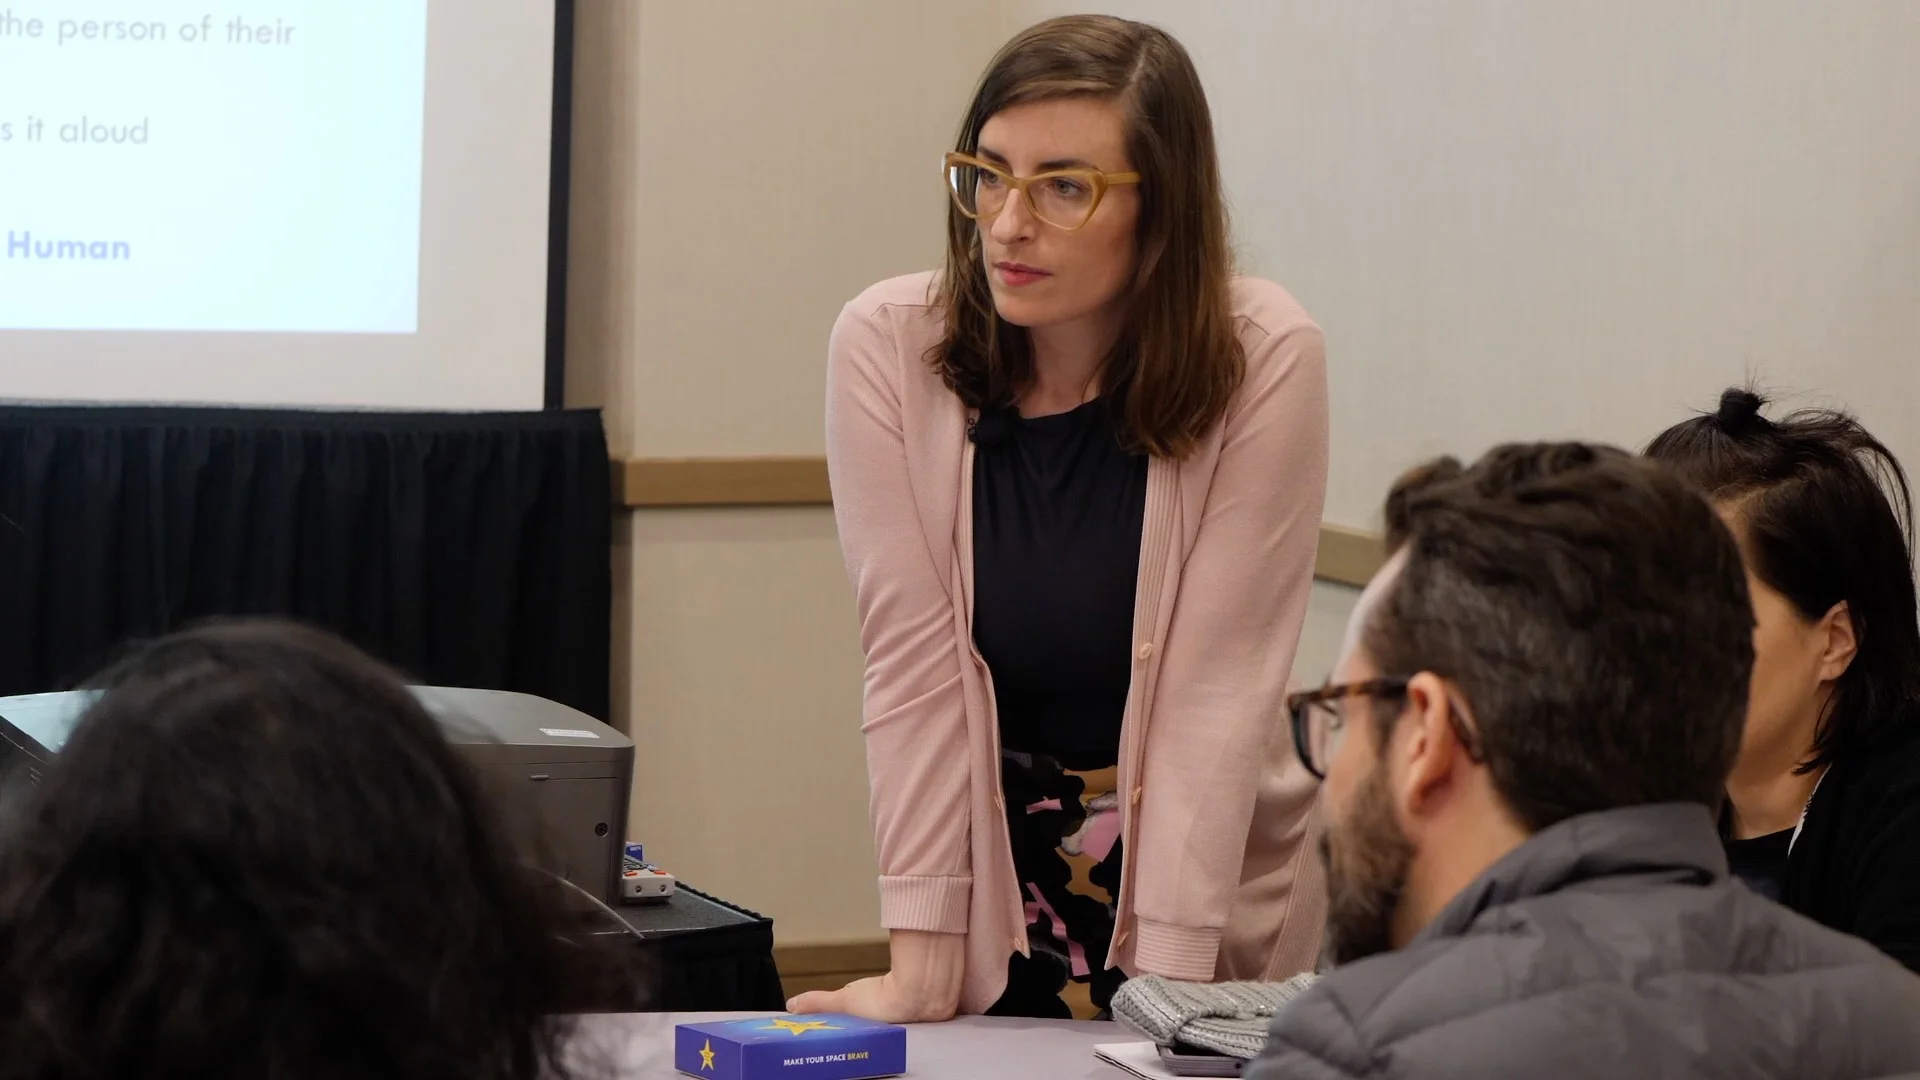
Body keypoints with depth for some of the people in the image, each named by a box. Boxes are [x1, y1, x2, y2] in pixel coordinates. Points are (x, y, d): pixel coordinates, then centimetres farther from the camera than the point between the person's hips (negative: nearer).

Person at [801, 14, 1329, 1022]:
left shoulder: (1263, 361, -17)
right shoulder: (885, 346, -14)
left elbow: (1218, 680, -18)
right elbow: (914, 664, -15)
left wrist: (1165, 985, -23)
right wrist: (921, 965, -18)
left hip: (1210, 876, -1)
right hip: (991, 872, 1)